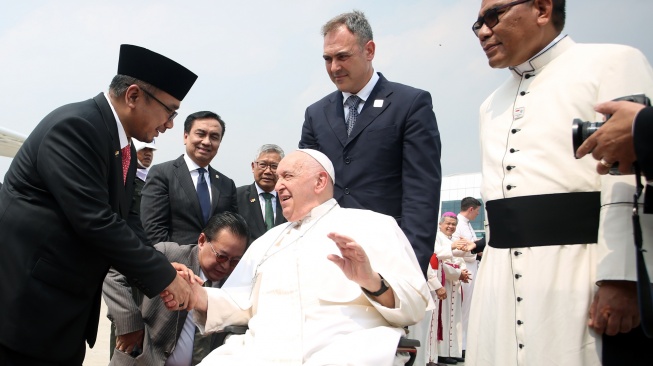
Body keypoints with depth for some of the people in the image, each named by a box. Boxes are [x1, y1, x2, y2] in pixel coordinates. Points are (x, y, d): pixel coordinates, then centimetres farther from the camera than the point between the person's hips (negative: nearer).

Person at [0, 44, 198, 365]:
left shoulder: (125, 150, 10)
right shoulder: (75, 126, -19)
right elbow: (95, 221, -26)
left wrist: (164, 267, -3)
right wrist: (163, 276, -19)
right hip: (28, 303, -9)